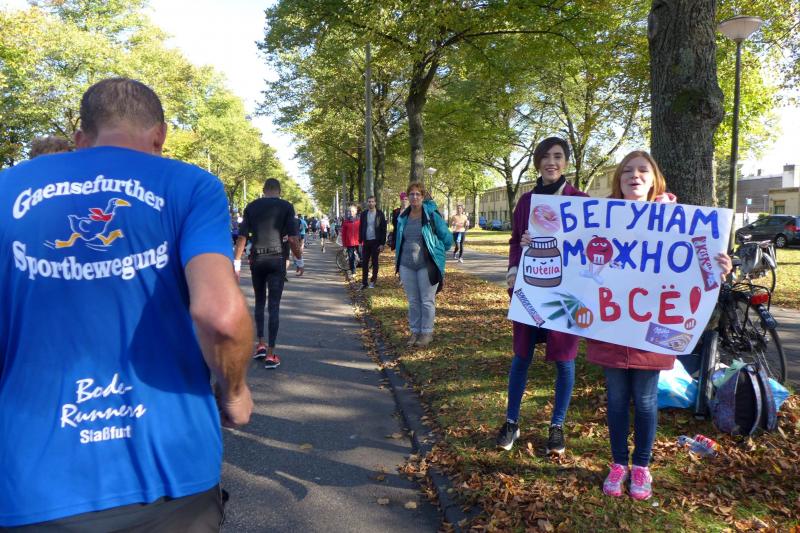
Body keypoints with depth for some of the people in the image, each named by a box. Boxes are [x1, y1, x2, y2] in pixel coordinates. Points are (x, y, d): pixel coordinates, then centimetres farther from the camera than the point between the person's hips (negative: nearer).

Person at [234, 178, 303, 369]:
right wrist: (299, 260, 5)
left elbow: (242, 236, 2)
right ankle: (270, 354, 0)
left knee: (259, 301, 19)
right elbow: (292, 238, -6)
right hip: (276, 259, -2)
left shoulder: (252, 206, 6)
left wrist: (236, 262, 6)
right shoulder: (286, 207, -1)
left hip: (256, 259, 2)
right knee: (274, 306, 0)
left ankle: (261, 344, 19)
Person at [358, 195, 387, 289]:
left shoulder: (380, 214, -4)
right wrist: (360, 241, 2)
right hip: (366, 242, 3)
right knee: (364, 262, 3)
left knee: (374, 262, 5)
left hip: (375, 242, -3)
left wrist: (382, 243, -10)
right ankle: (364, 282, 9)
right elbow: (360, 228, 9)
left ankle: (373, 281, 14)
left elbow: (383, 229, -5)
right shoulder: (364, 213, 6)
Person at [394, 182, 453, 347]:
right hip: (406, 265, 5)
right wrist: (397, 261, 19)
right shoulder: (403, 217, 8)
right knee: (413, 301, 11)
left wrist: (437, 253, 7)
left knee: (427, 301, 2)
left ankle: (427, 333, 12)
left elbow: (447, 238, 0)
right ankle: (415, 331, 21)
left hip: (427, 265, -5)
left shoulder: (432, 214, -7)